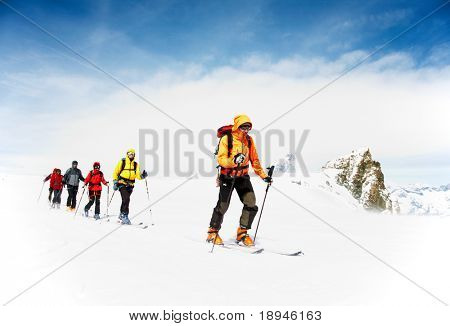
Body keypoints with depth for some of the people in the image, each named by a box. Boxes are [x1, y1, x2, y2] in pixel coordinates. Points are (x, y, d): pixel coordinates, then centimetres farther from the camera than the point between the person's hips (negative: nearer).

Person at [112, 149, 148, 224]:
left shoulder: (136, 164, 8)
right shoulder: (122, 162, -1)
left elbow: (138, 175, 0)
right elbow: (116, 172, 3)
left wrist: (142, 176, -21)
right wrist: (115, 182, -5)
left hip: (130, 185, 4)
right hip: (122, 183, -4)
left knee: (125, 200, 13)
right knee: (126, 199, -18)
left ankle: (121, 215, 30)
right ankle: (125, 216, -11)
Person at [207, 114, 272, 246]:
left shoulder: (249, 140, 5)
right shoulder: (226, 139, -11)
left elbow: (254, 160, 10)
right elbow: (220, 159, -17)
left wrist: (263, 175, 6)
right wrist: (233, 161, -35)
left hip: (243, 176, 5)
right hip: (227, 177, -4)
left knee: (251, 203, -8)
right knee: (223, 205, -1)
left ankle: (242, 233, 8)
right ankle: (213, 232, 21)